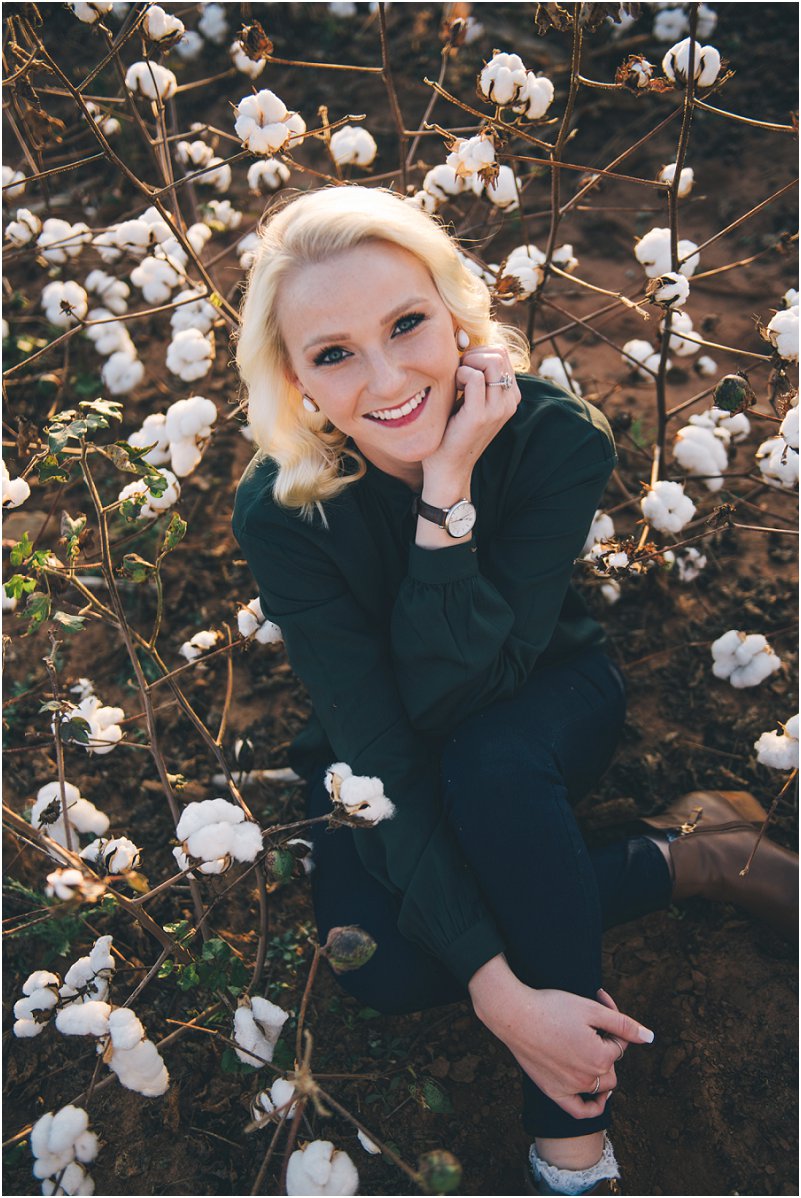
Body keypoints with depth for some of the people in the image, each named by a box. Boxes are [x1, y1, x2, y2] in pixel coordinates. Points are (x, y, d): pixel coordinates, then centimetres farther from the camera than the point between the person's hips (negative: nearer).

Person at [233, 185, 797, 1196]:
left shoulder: (558, 438, -28)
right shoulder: (280, 514, -27)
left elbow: (457, 694, -31)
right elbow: (381, 746, -30)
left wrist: (445, 499, -43)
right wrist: (497, 989, -34)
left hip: (545, 692, 0)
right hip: (378, 742, 1)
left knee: (490, 759, -37)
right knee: (386, 968, -24)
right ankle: (680, 859, -8)